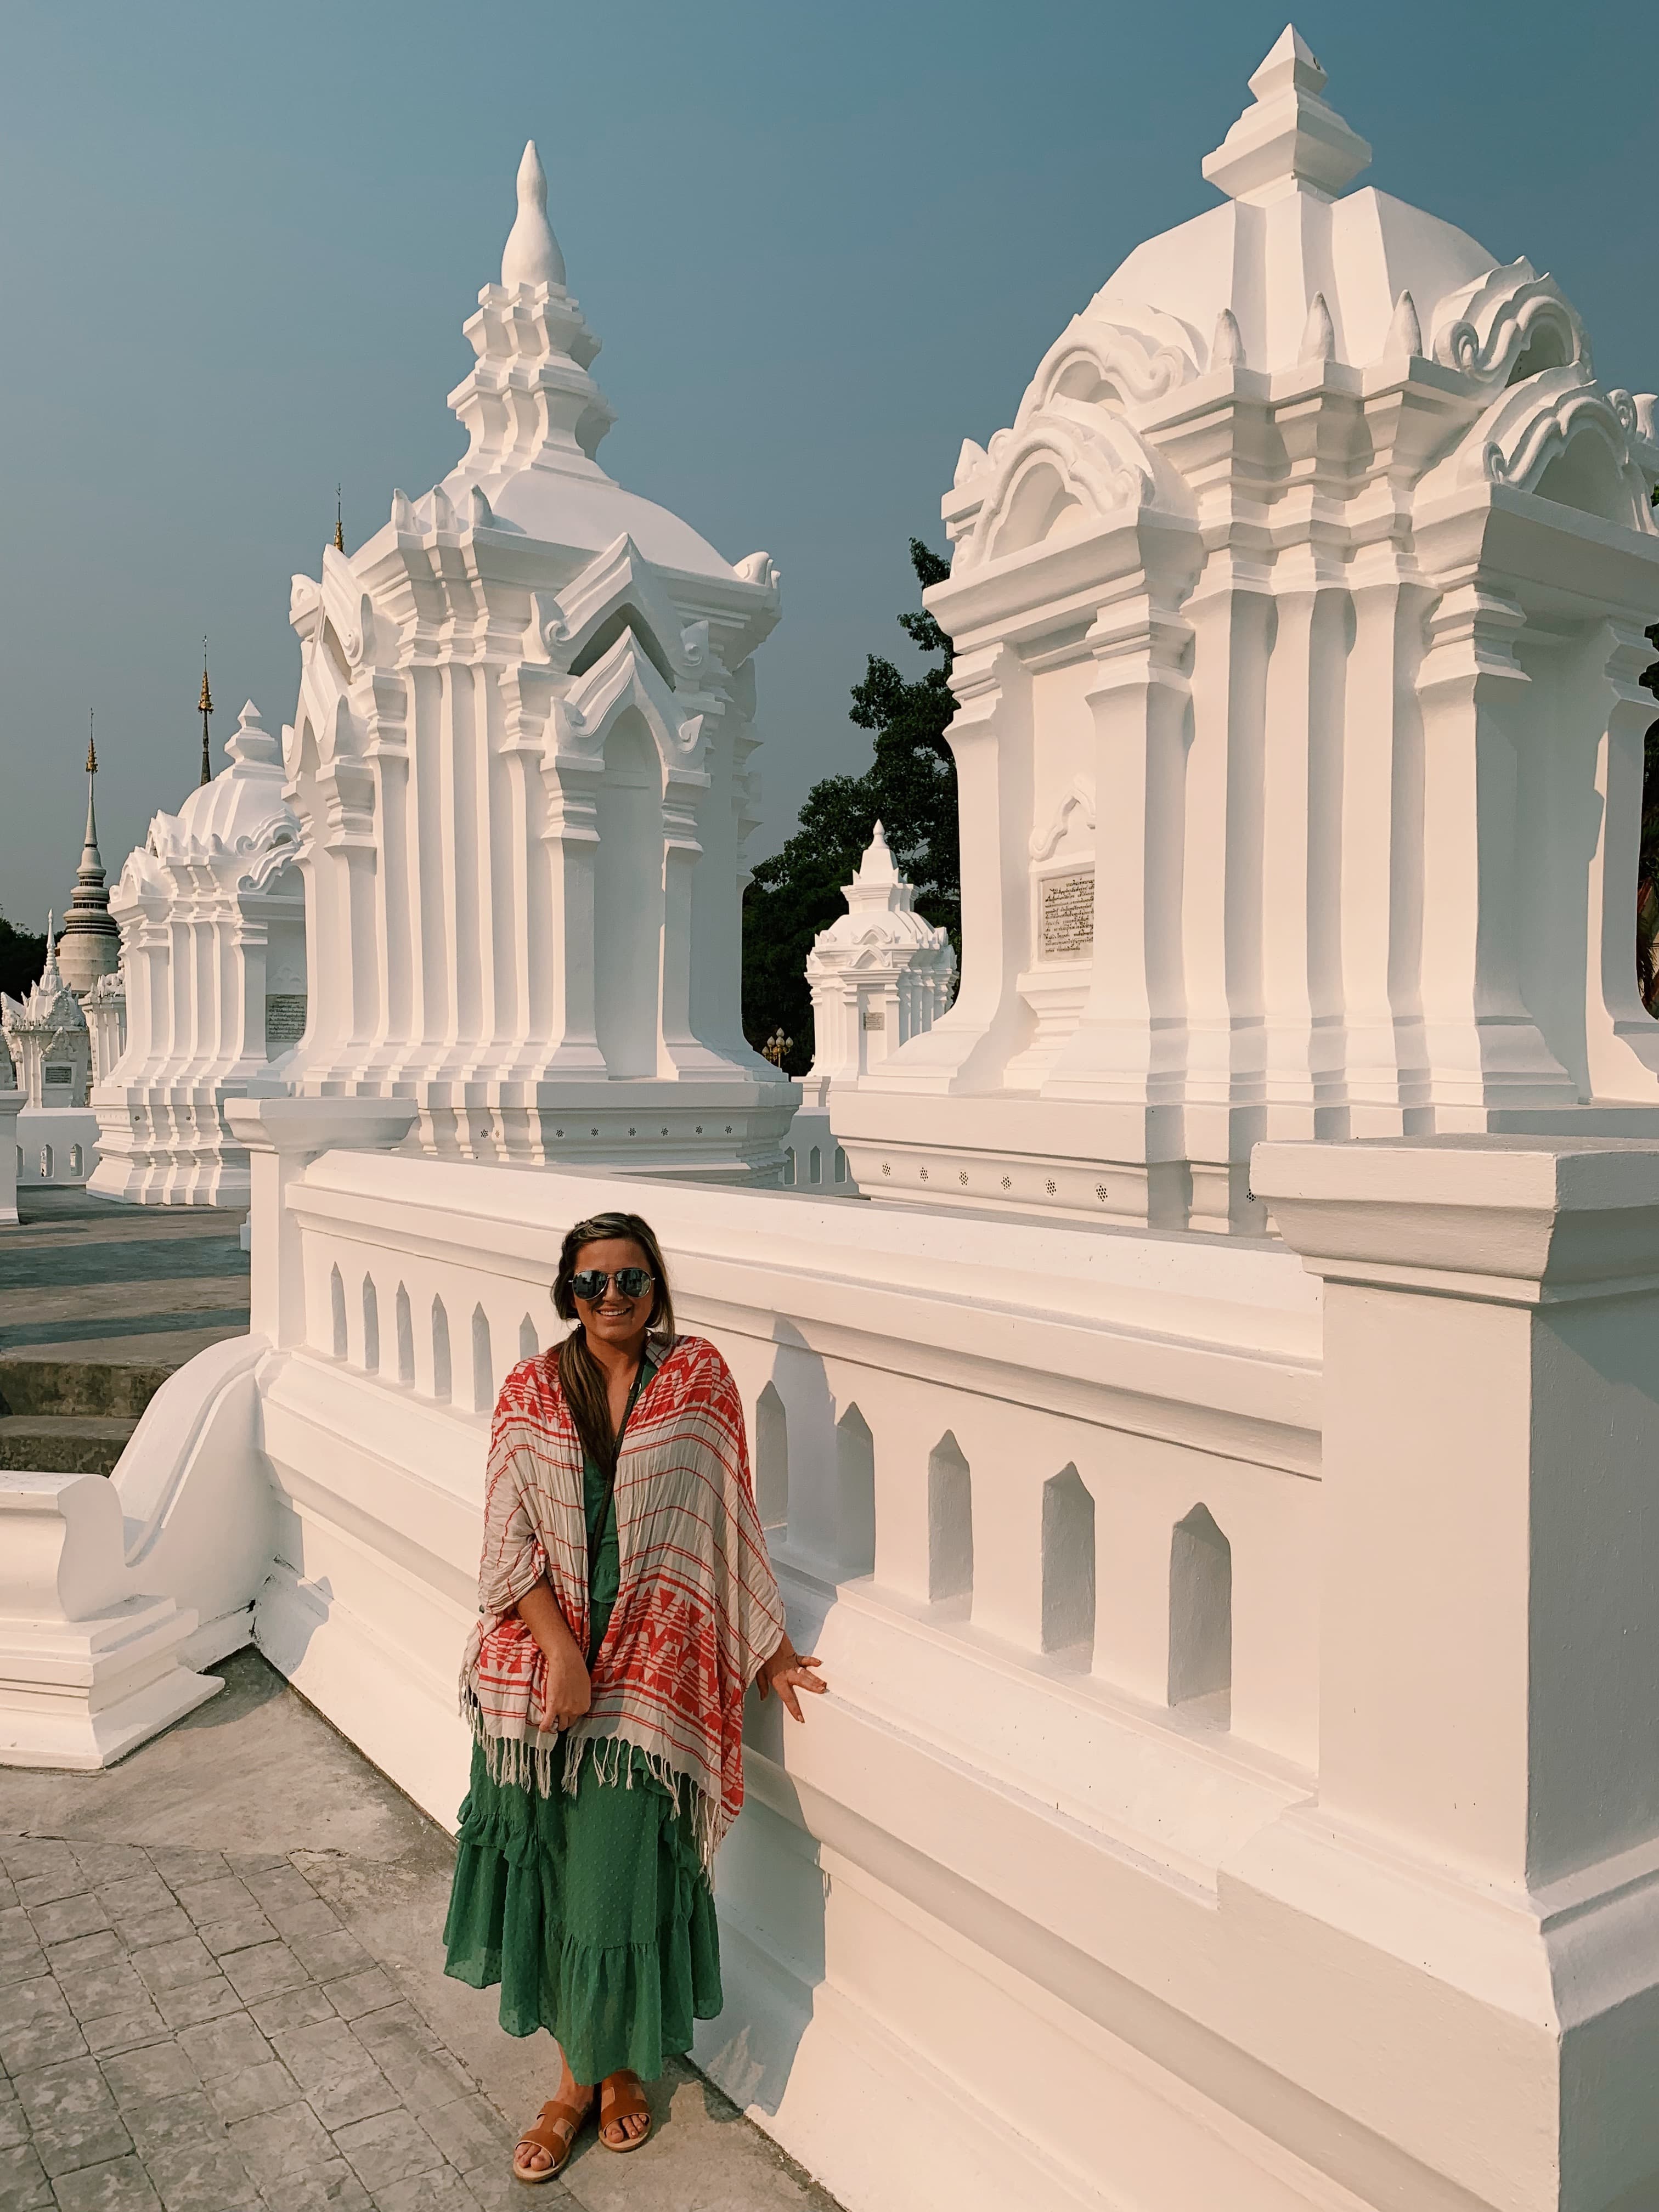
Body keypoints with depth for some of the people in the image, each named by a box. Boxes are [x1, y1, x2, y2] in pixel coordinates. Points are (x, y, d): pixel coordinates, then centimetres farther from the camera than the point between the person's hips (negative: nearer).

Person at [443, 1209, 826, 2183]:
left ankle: (608, 2067, 28)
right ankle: (589, 2063, 33)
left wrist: (774, 1647, 2)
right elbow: (512, 1542, -3)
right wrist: (562, 1653, -14)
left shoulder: (699, 1378, -4)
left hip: (651, 1666, -1)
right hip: (542, 1658, 2)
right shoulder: (531, 1391, -2)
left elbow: (729, 1525, 0)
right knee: (550, 1873, 10)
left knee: (619, 1878, 1)